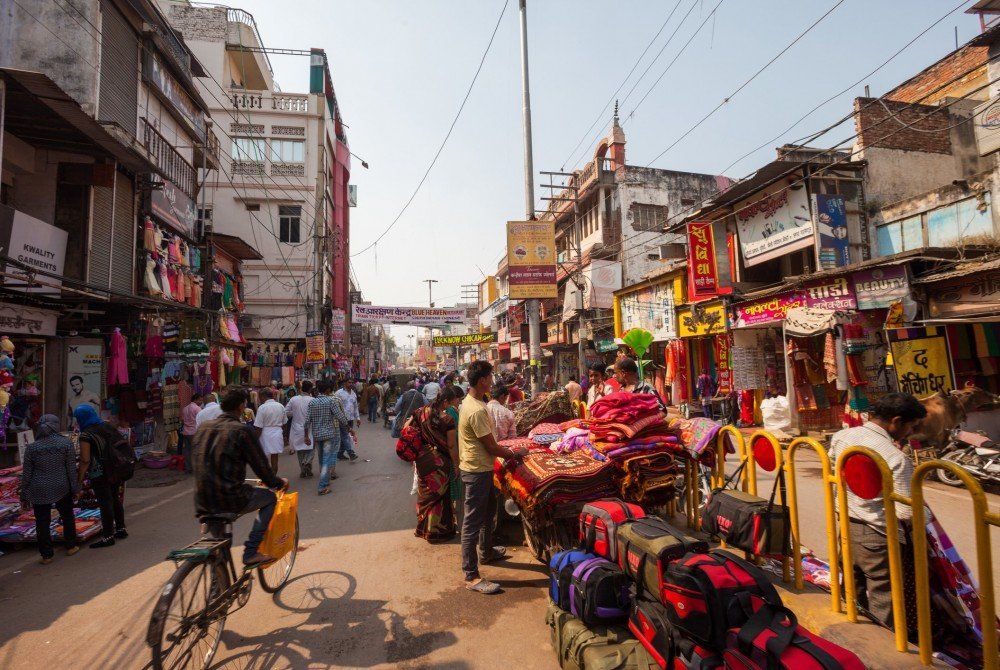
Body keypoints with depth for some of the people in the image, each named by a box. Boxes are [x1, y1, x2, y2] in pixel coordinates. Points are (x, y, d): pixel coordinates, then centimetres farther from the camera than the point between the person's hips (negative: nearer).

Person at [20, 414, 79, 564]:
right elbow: (72, 468, -7)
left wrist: (24, 496, 8)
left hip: (39, 491, 0)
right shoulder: (66, 443, -8)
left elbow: (26, 475, -1)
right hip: (62, 488, 0)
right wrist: (75, 488, 1)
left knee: (42, 523, 10)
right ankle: (71, 547, 26)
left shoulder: (31, 447, -6)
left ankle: (46, 555, 16)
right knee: (67, 517, 18)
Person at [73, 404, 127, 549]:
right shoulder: (109, 427, 6)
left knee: (105, 503, 1)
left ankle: (108, 536, 9)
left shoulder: (85, 436, -15)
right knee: (115, 499, 18)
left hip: (100, 475, -7)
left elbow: (85, 460, -18)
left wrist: (79, 478, -8)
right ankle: (121, 529, 28)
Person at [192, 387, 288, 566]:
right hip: (230, 500, -7)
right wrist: (280, 483, 10)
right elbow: (261, 467, -9)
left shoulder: (203, 427, 7)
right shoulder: (242, 430, -12)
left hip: (202, 503, 7)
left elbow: (199, 463, 20)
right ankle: (251, 552, 8)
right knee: (269, 498, 17)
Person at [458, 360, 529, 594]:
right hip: (477, 470, -11)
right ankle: (471, 576, 10)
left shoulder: (469, 402, 6)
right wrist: (515, 453, -6)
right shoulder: (477, 410, -27)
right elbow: (491, 447, -21)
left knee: (488, 509, 26)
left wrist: (507, 450, 11)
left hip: (480, 468, 11)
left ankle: (486, 552, 45)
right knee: (473, 522, -1)